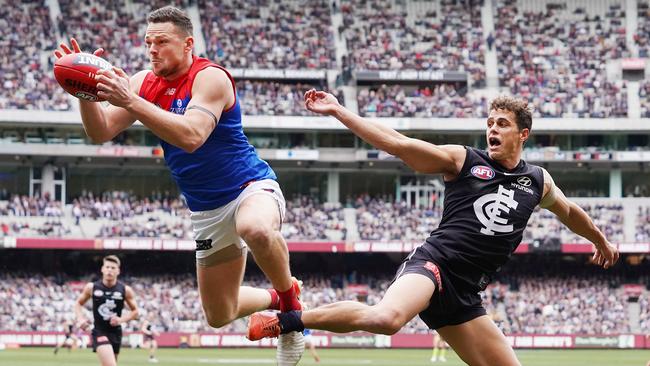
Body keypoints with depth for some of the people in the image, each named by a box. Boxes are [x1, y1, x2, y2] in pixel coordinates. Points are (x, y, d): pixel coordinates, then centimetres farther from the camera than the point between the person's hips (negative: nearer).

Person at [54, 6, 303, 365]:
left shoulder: (211, 77, -20)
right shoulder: (144, 82, 1)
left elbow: (191, 136, -36)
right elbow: (101, 132, -4)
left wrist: (130, 102, -41)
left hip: (251, 187, -7)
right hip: (207, 211, 7)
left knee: (255, 228, -44)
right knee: (219, 316, 10)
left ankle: (289, 295, -15)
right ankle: (276, 300, 41)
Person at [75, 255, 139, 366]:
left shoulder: (126, 290, -2)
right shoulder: (92, 287, -3)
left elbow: (135, 311, 8)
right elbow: (78, 303, 13)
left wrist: (121, 319, -11)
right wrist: (80, 319, -6)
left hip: (115, 332, 3)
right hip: (99, 332, -3)